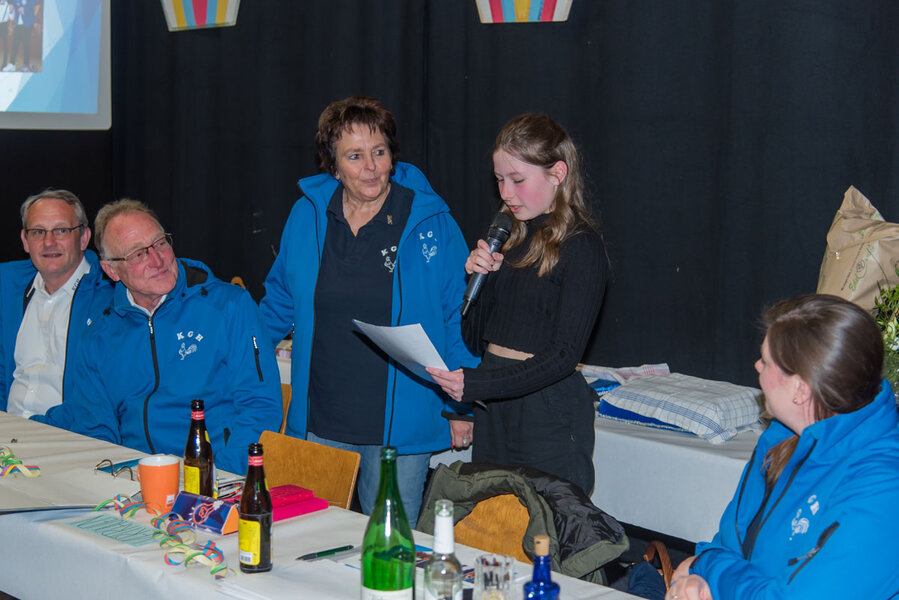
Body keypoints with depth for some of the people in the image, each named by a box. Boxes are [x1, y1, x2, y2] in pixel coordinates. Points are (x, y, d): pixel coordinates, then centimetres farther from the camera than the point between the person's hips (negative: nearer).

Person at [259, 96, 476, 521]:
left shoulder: (431, 223, -4)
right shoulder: (306, 215, 4)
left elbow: (457, 317, 2)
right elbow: (281, 301, 18)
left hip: (399, 428, -2)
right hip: (319, 424, 3)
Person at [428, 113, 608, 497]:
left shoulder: (581, 246, -10)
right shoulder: (511, 237, 12)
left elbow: (564, 355, -17)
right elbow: (476, 337, 15)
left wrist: (476, 383, -25)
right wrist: (477, 277, -3)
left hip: (549, 410, -7)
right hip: (493, 407, 7)